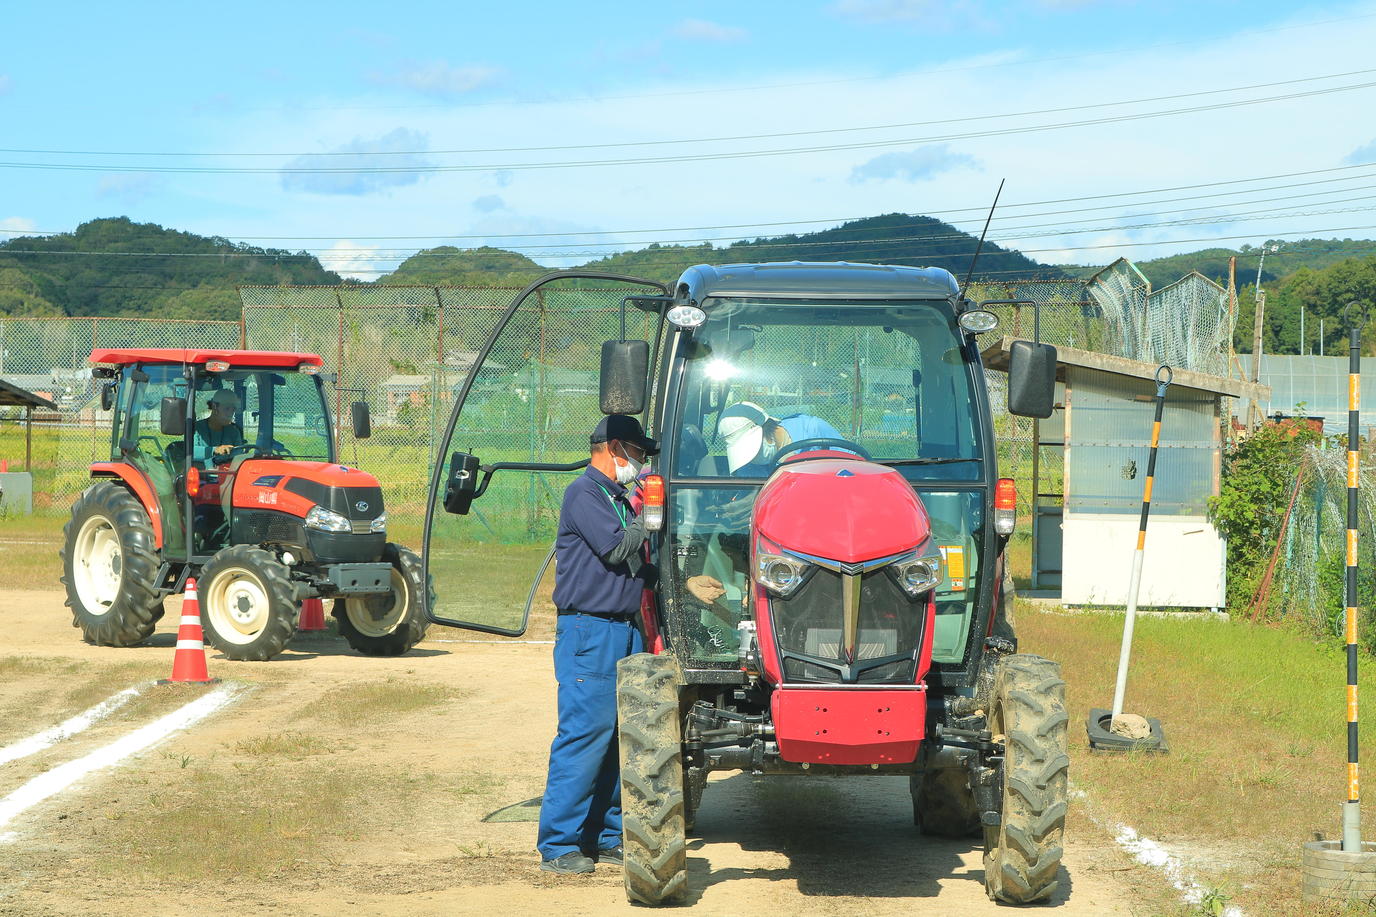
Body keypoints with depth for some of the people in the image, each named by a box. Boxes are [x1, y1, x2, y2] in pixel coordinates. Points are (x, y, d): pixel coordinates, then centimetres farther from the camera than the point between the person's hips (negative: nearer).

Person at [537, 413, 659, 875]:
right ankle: (558, 844, -6)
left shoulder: (618, 499, 21)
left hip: (625, 629, 9)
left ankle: (604, 835, 15)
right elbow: (620, 549, -17)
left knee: (620, 736, 9)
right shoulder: (584, 494, -8)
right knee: (585, 734, -10)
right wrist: (644, 522, -2)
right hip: (590, 632, -9)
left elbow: (642, 561, 20)